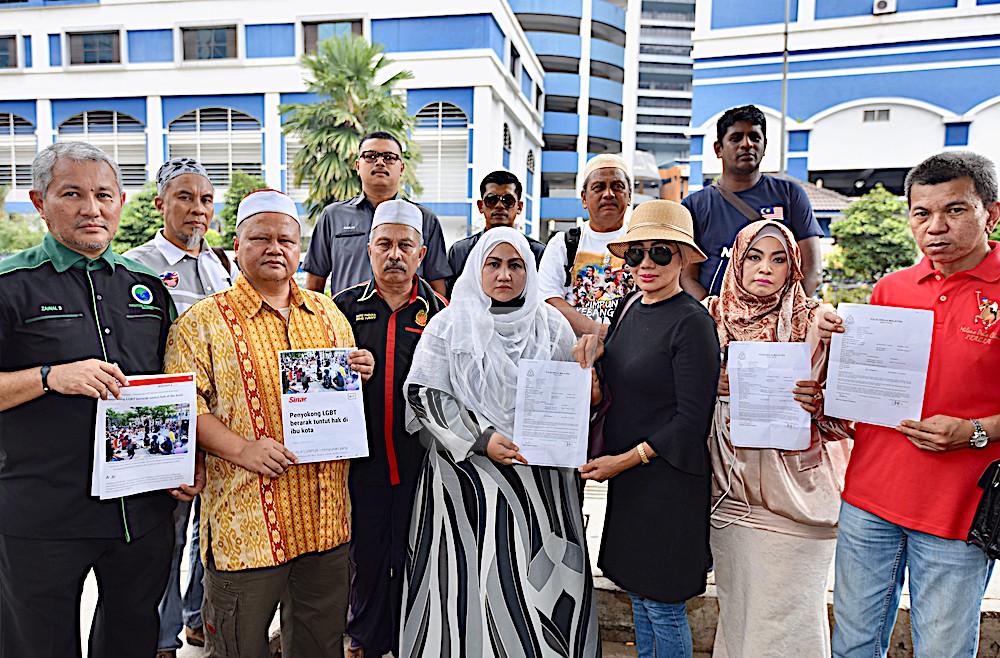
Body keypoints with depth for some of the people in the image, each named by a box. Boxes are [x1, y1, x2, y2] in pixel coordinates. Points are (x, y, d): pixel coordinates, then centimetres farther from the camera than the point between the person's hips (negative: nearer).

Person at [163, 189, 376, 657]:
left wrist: (359, 374, -3)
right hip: (245, 520, -4)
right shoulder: (203, 320, -3)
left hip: (326, 517, 4)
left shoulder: (329, 314, 11)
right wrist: (241, 449, -19)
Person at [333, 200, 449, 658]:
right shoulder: (346, 307, 4)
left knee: (414, 556, 12)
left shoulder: (439, 311, 3)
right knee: (365, 553, 15)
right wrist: (346, 374, -14)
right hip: (362, 460, 1)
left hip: (420, 461, 0)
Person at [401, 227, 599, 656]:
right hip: (468, 474, -1)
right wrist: (482, 439, -14)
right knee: (469, 578, 3)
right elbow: (424, 394, -5)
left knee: (541, 577, 4)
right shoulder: (448, 326, 0)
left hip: (541, 477, 2)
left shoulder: (554, 327, 7)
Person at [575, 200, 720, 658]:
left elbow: (692, 419, -17)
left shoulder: (692, 322, -16)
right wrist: (594, 350, -4)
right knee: (636, 590, 20)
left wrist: (624, 460, -15)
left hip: (667, 479, -7)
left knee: (662, 603, 7)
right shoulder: (629, 306, 6)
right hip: (628, 478, 7)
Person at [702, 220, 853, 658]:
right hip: (733, 490, 2)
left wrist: (816, 403, -19)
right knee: (735, 609, 13)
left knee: (789, 614, 4)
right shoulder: (712, 316, 4)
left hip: (797, 493, -2)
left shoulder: (817, 322, -3)